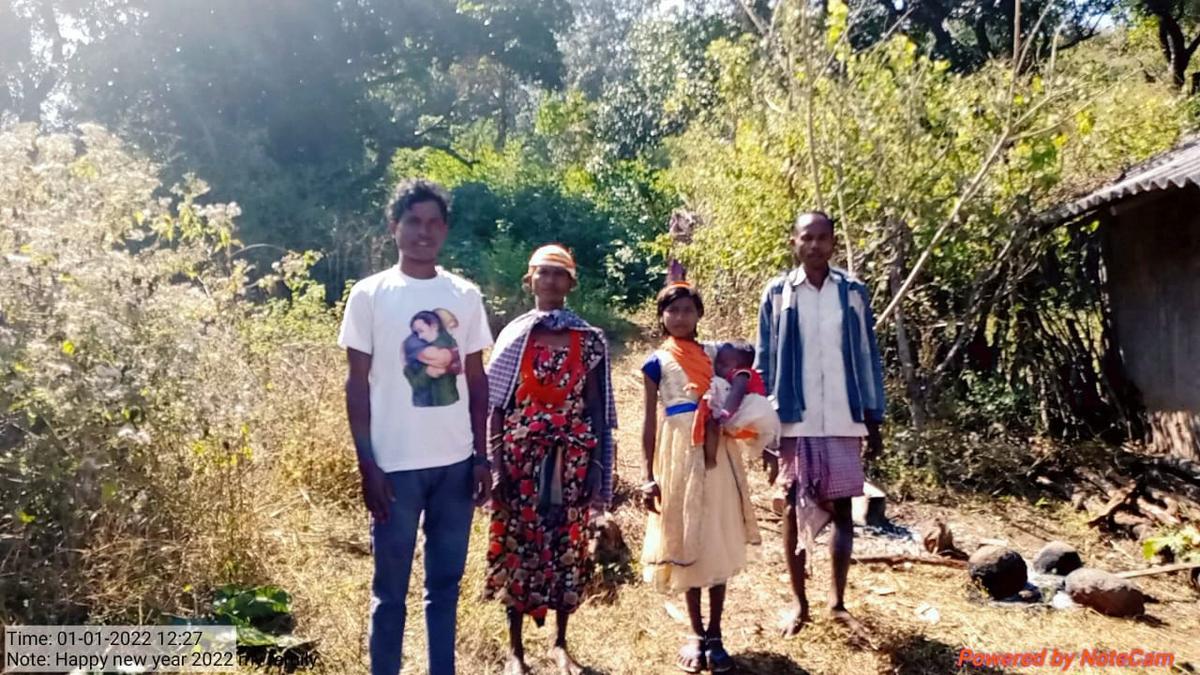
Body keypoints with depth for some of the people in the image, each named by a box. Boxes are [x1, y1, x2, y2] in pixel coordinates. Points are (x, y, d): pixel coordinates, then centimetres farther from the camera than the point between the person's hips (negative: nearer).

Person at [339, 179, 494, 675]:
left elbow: (476, 380, 9)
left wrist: (482, 457, 5)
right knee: (390, 591, 7)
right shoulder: (370, 294, -3)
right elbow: (358, 385, -3)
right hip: (396, 466, -3)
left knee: (445, 584, 14)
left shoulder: (466, 295, 6)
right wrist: (367, 467, -8)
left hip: (455, 464, 3)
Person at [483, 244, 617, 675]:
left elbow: (597, 408, 3)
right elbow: (497, 403, 2)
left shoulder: (590, 340, 2)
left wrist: (596, 466, -1)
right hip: (521, 456, 0)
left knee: (568, 544, 8)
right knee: (517, 543, 5)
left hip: (571, 458, 0)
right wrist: (496, 462, -5)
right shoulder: (514, 335, 3)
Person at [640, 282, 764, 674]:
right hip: (679, 455, -2)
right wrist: (649, 476, -2)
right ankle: (697, 635, 17)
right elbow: (651, 422, 2)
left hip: (717, 454, 2)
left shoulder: (714, 356, 11)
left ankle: (715, 635, 14)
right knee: (686, 542, 4)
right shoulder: (657, 362, 3)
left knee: (718, 542, 4)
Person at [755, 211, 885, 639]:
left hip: (844, 422, 1)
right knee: (796, 509, 7)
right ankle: (799, 603, 19)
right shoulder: (777, 294, 0)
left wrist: (874, 418, 4)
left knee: (842, 508, 8)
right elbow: (764, 364, 1)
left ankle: (838, 601, 21)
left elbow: (868, 358, 7)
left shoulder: (853, 292, 3)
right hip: (795, 422, -1)